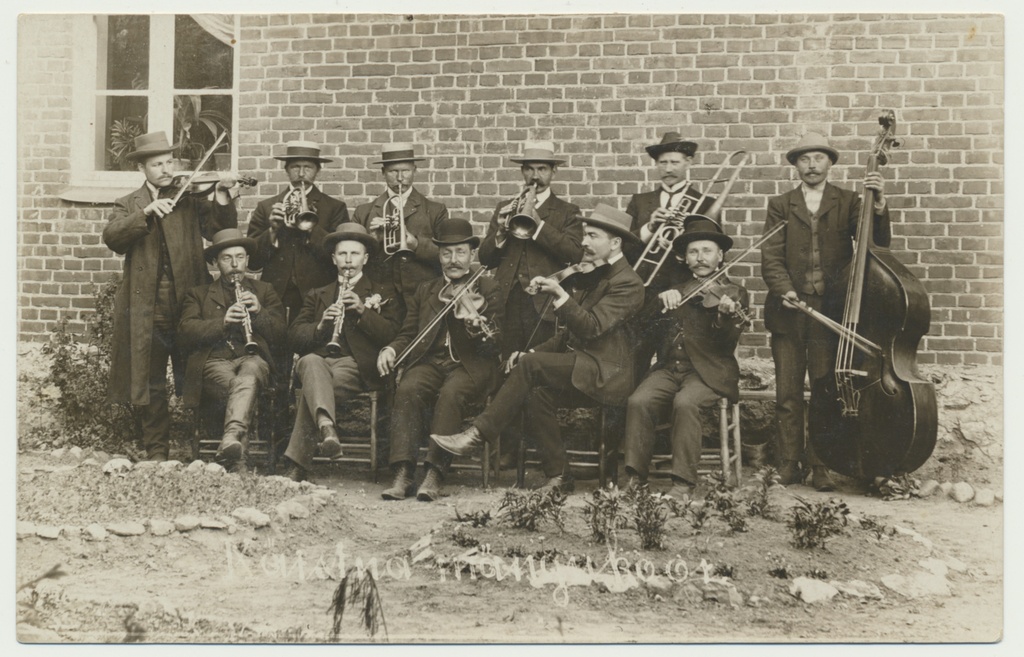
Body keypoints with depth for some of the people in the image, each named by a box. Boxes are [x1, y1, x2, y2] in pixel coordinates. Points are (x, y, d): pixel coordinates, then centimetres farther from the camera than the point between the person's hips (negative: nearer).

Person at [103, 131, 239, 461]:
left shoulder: (190, 197, 9)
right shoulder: (129, 205, 12)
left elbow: (221, 231, -3)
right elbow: (112, 238, -6)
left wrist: (221, 197, -17)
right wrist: (146, 212, -17)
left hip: (187, 306, -1)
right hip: (146, 310, 1)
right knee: (151, 384, 7)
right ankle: (156, 452, 17)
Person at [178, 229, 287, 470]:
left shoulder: (264, 291, 27)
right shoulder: (198, 294, 24)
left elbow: (280, 334, 14)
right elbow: (185, 333, 5)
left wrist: (259, 312, -5)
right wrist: (222, 321, -11)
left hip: (253, 359, 0)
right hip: (213, 362, 0)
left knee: (248, 377, -38)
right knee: (238, 386, -36)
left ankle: (230, 438, -58)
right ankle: (239, 449, -43)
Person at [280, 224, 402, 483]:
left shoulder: (383, 292, 21)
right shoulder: (317, 295, 29)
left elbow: (391, 334, 4)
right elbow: (294, 337, 14)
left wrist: (363, 310, -10)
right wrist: (321, 324, -7)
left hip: (357, 365, -2)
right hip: (319, 358, 2)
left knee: (310, 389, -34)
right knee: (311, 362, -38)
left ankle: (297, 467, -41)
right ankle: (326, 428, -61)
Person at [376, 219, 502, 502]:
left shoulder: (488, 290, 9)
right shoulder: (426, 291, 22)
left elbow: (496, 346, -2)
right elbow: (408, 334, 19)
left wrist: (478, 325, -25)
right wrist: (391, 349, -4)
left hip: (471, 365, -3)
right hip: (430, 360, 3)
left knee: (451, 393, -35)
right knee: (408, 389, -29)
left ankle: (434, 474, -35)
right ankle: (403, 473, -33)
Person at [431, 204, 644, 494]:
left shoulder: (627, 282, -9)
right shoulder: (592, 276, 19)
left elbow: (592, 328, -22)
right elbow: (570, 335, 21)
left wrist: (559, 294, -30)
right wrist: (534, 352, 7)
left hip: (605, 375, -8)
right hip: (582, 371, 8)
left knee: (531, 365, -23)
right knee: (537, 393, -20)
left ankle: (477, 434, -19)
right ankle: (558, 477, -10)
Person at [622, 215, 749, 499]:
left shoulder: (733, 293, 6)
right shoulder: (677, 290, 19)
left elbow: (729, 339, -10)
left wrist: (727, 314, -32)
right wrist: (663, 298, -12)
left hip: (709, 372, -3)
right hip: (669, 368, 4)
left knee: (685, 402, -33)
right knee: (638, 401, -24)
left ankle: (684, 483, -26)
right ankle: (635, 477, -16)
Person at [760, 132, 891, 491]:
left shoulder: (847, 202, 8)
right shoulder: (780, 205, 9)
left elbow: (877, 241, -4)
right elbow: (770, 257, 0)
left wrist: (879, 207, -20)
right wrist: (784, 289, -18)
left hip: (830, 310, -1)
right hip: (789, 310, 1)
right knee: (787, 394, 4)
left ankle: (820, 465, 13)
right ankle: (790, 463, 15)